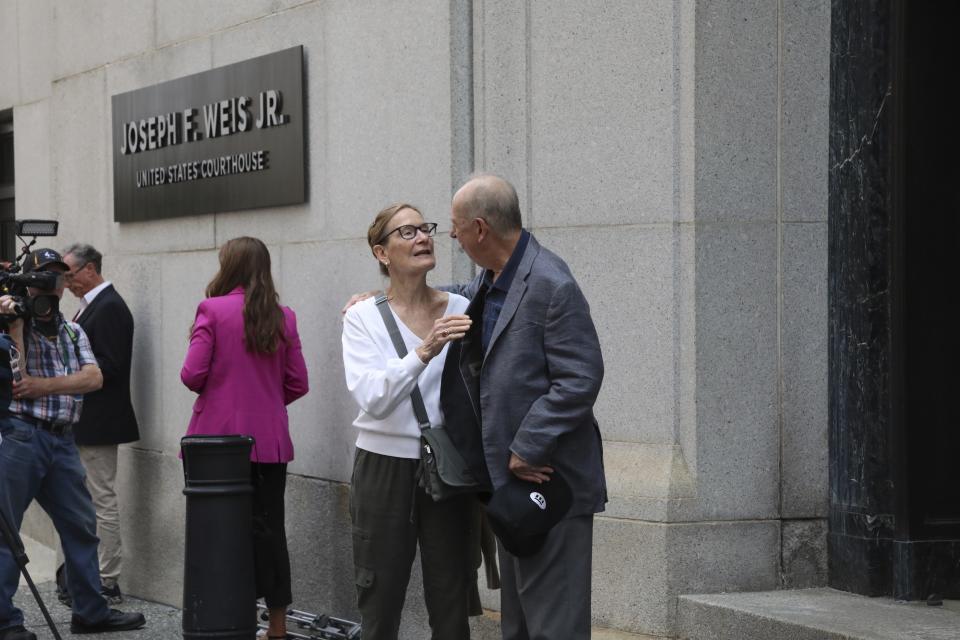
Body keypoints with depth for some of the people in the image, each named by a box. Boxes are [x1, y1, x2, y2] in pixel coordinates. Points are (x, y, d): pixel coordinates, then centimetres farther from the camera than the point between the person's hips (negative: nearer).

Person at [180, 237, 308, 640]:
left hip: (219, 437, -3)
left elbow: (192, 374, -11)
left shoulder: (212, 310, -7)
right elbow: (297, 384, 3)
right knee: (268, 529, 9)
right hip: (269, 440, 3)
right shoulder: (283, 317, 3)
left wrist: (215, 390, 10)